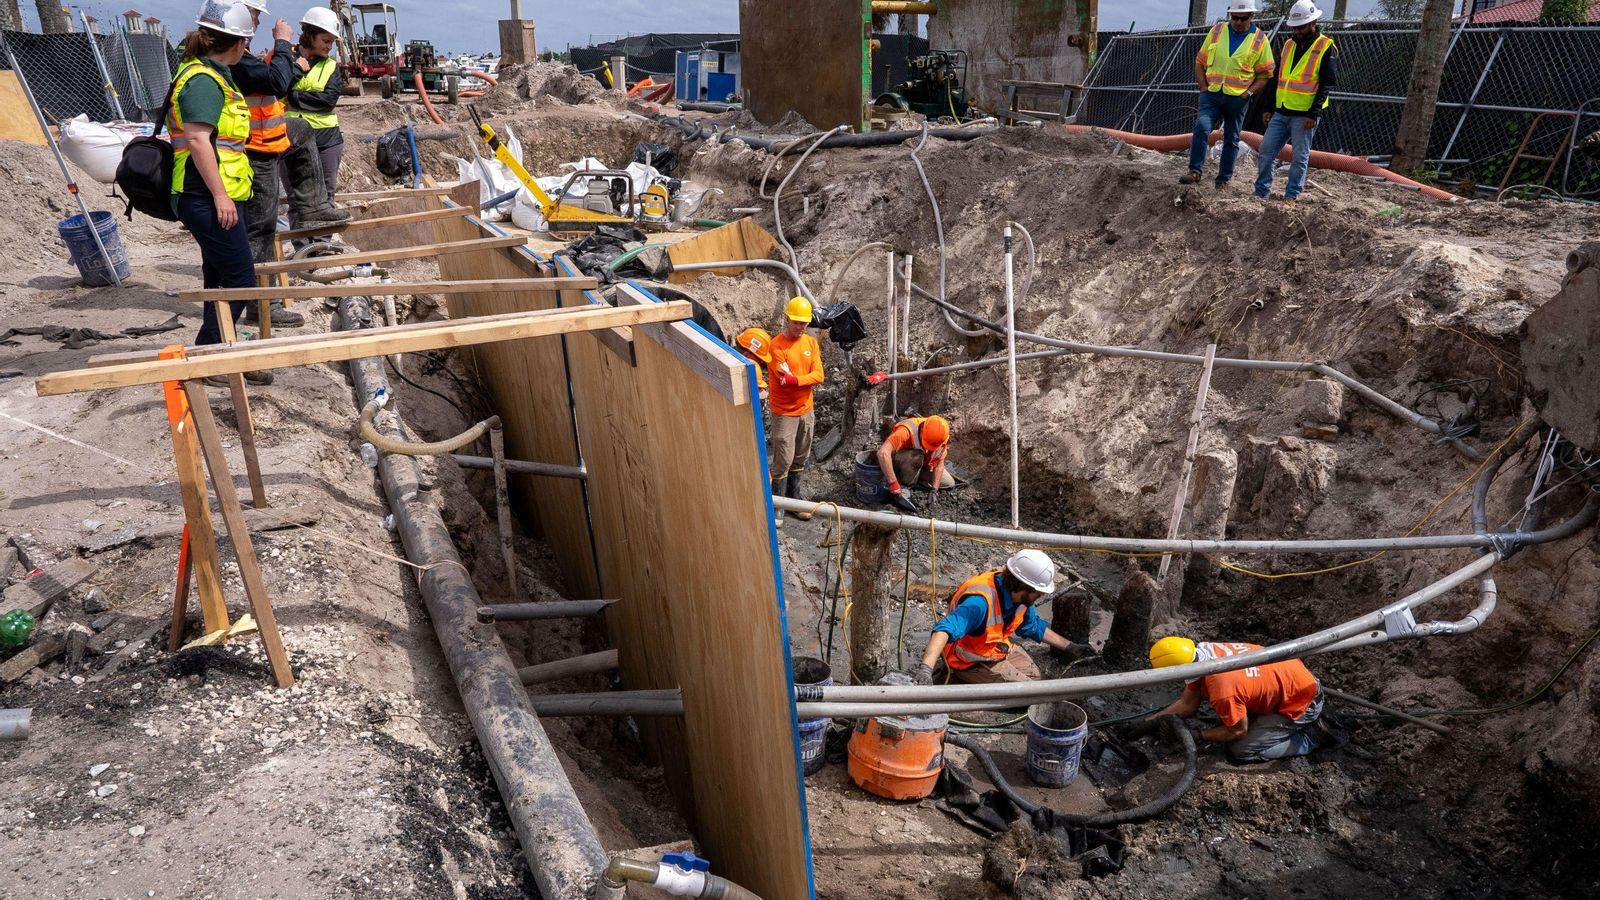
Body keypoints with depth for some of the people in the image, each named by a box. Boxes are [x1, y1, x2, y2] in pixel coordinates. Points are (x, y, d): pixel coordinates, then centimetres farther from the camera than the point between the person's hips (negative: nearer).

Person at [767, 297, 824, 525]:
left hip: (806, 410, 6)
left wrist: (795, 380, -23)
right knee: (783, 460, -3)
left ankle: (794, 498, 28)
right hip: (784, 413, -6)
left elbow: (818, 375, -9)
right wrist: (808, 380, -17)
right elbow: (784, 381, -22)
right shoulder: (776, 346, -16)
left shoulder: (811, 343, 3)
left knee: (800, 459, 15)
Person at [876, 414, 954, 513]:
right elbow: (883, 453, -51)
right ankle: (902, 488, -19)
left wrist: (934, 490, -20)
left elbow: (939, 465, -11)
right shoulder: (907, 431, -40)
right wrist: (893, 484, -52)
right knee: (915, 457, -38)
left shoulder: (940, 437, -22)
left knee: (949, 483, -2)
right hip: (898, 462, -6)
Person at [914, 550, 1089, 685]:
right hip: (971, 661, -8)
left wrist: (1070, 648, 12)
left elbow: (1035, 628, 9)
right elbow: (945, 630, -51)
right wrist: (926, 668, -65)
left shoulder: (1020, 596, -11)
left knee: (1033, 675, 21)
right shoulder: (980, 600, -39)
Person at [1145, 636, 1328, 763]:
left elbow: (1238, 731, -16)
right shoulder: (1202, 651, -12)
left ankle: (1312, 736, 2)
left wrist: (1197, 735, -9)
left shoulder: (1221, 690, -36)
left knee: (1241, 752, -10)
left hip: (1302, 701, -8)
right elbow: (1187, 704, 1)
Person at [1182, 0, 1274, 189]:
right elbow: (1200, 61, 10)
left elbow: (1265, 74, 3)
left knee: (1231, 139, 7)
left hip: (1238, 98, 0)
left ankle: (1224, 180, 14)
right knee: (1201, 127, -22)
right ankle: (1195, 171, -19)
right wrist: (1203, 87, -2)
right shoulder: (1216, 32, 7)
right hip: (1212, 94, 0)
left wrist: (1249, 92, -11)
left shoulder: (1260, 40, 2)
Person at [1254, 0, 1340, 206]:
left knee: (1300, 157, 0)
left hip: (1305, 115, -6)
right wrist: (1269, 108, 14)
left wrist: (1314, 113, -18)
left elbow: (1327, 83, -10)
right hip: (1281, 112, 6)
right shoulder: (1289, 44, 13)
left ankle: (1290, 197, 6)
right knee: (1266, 151, 2)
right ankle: (1261, 193, 9)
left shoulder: (1326, 47, -5)